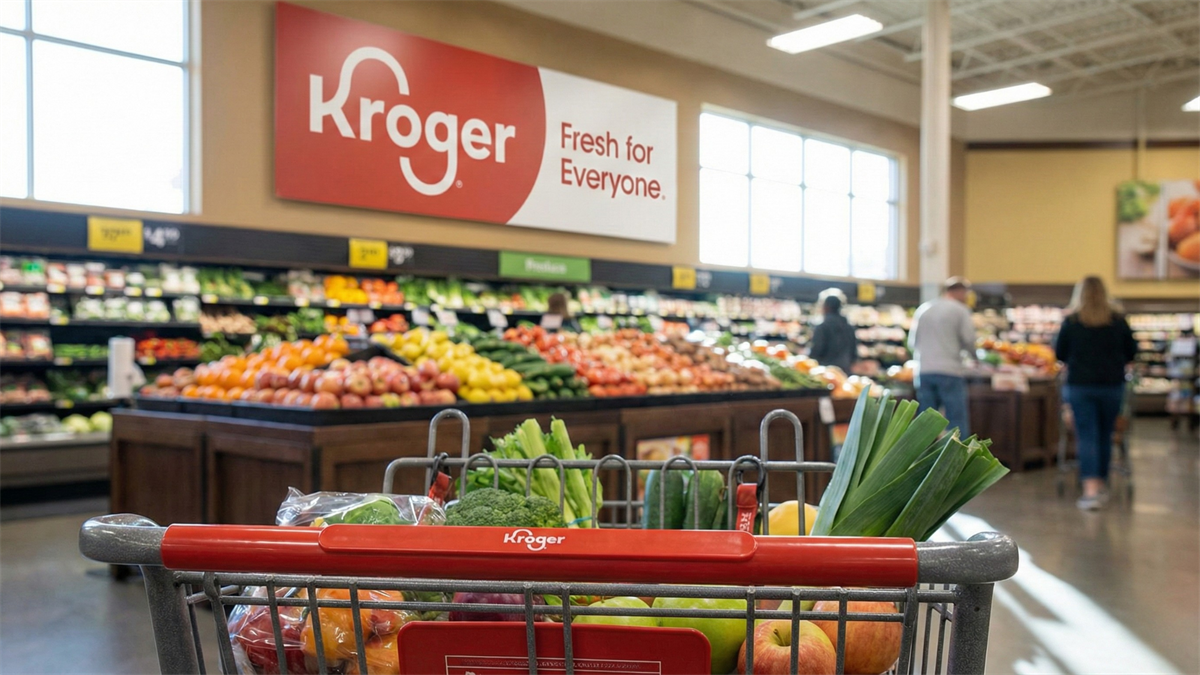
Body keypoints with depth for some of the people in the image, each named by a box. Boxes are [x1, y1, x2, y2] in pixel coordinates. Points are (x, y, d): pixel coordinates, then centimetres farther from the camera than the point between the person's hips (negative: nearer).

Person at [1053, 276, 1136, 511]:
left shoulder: (1070, 322, -6)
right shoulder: (1118, 321, -2)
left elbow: (1059, 354, 1)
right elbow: (1131, 352, 7)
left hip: (1080, 384, -2)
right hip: (1112, 385, 2)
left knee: (1087, 436, -2)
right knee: (1105, 435, 15)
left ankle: (1090, 489, -13)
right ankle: (1102, 484, 28)